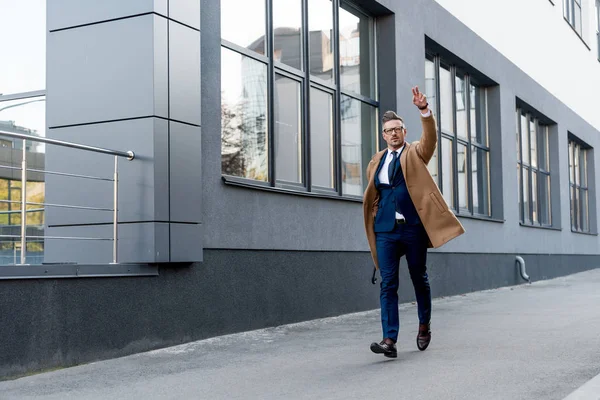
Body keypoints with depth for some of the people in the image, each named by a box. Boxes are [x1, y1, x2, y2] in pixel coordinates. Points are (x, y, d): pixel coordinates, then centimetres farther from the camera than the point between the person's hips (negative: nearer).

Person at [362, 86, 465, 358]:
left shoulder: (415, 154, 6)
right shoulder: (376, 162, 14)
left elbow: (430, 137, -14)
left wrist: (424, 109, -30)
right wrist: (374, 220, 9)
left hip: (413, 228, -2)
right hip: (385, 230, 2)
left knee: (419, 279, 10)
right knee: (388, 284, -5)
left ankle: (424, 325, 32)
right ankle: (389, 340, -9)